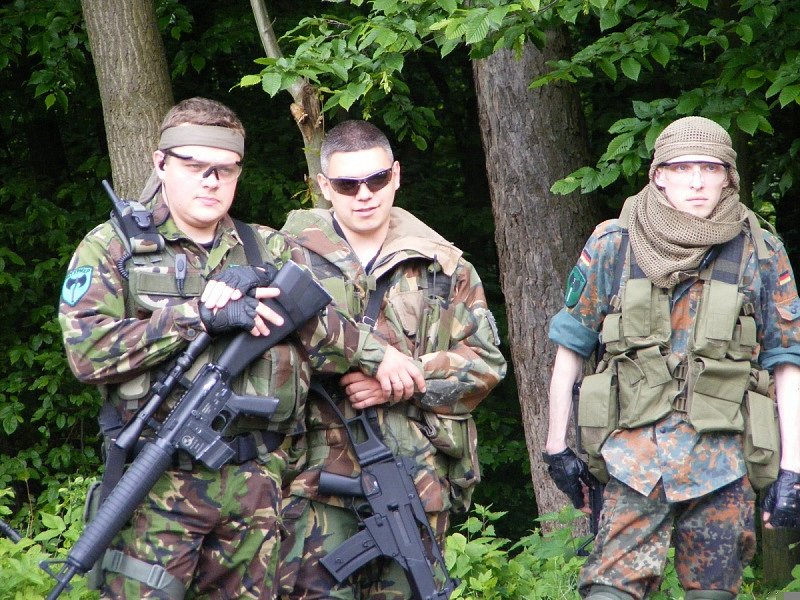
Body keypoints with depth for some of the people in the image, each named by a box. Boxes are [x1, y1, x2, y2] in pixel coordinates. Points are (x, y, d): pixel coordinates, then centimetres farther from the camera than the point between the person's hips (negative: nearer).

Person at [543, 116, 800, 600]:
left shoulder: (761, 255, 6)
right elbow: (571, 347, 12)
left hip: (723, 465, 1)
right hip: (636, 457, -1)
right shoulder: (614, 246, 5)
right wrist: (557, 445, 10)